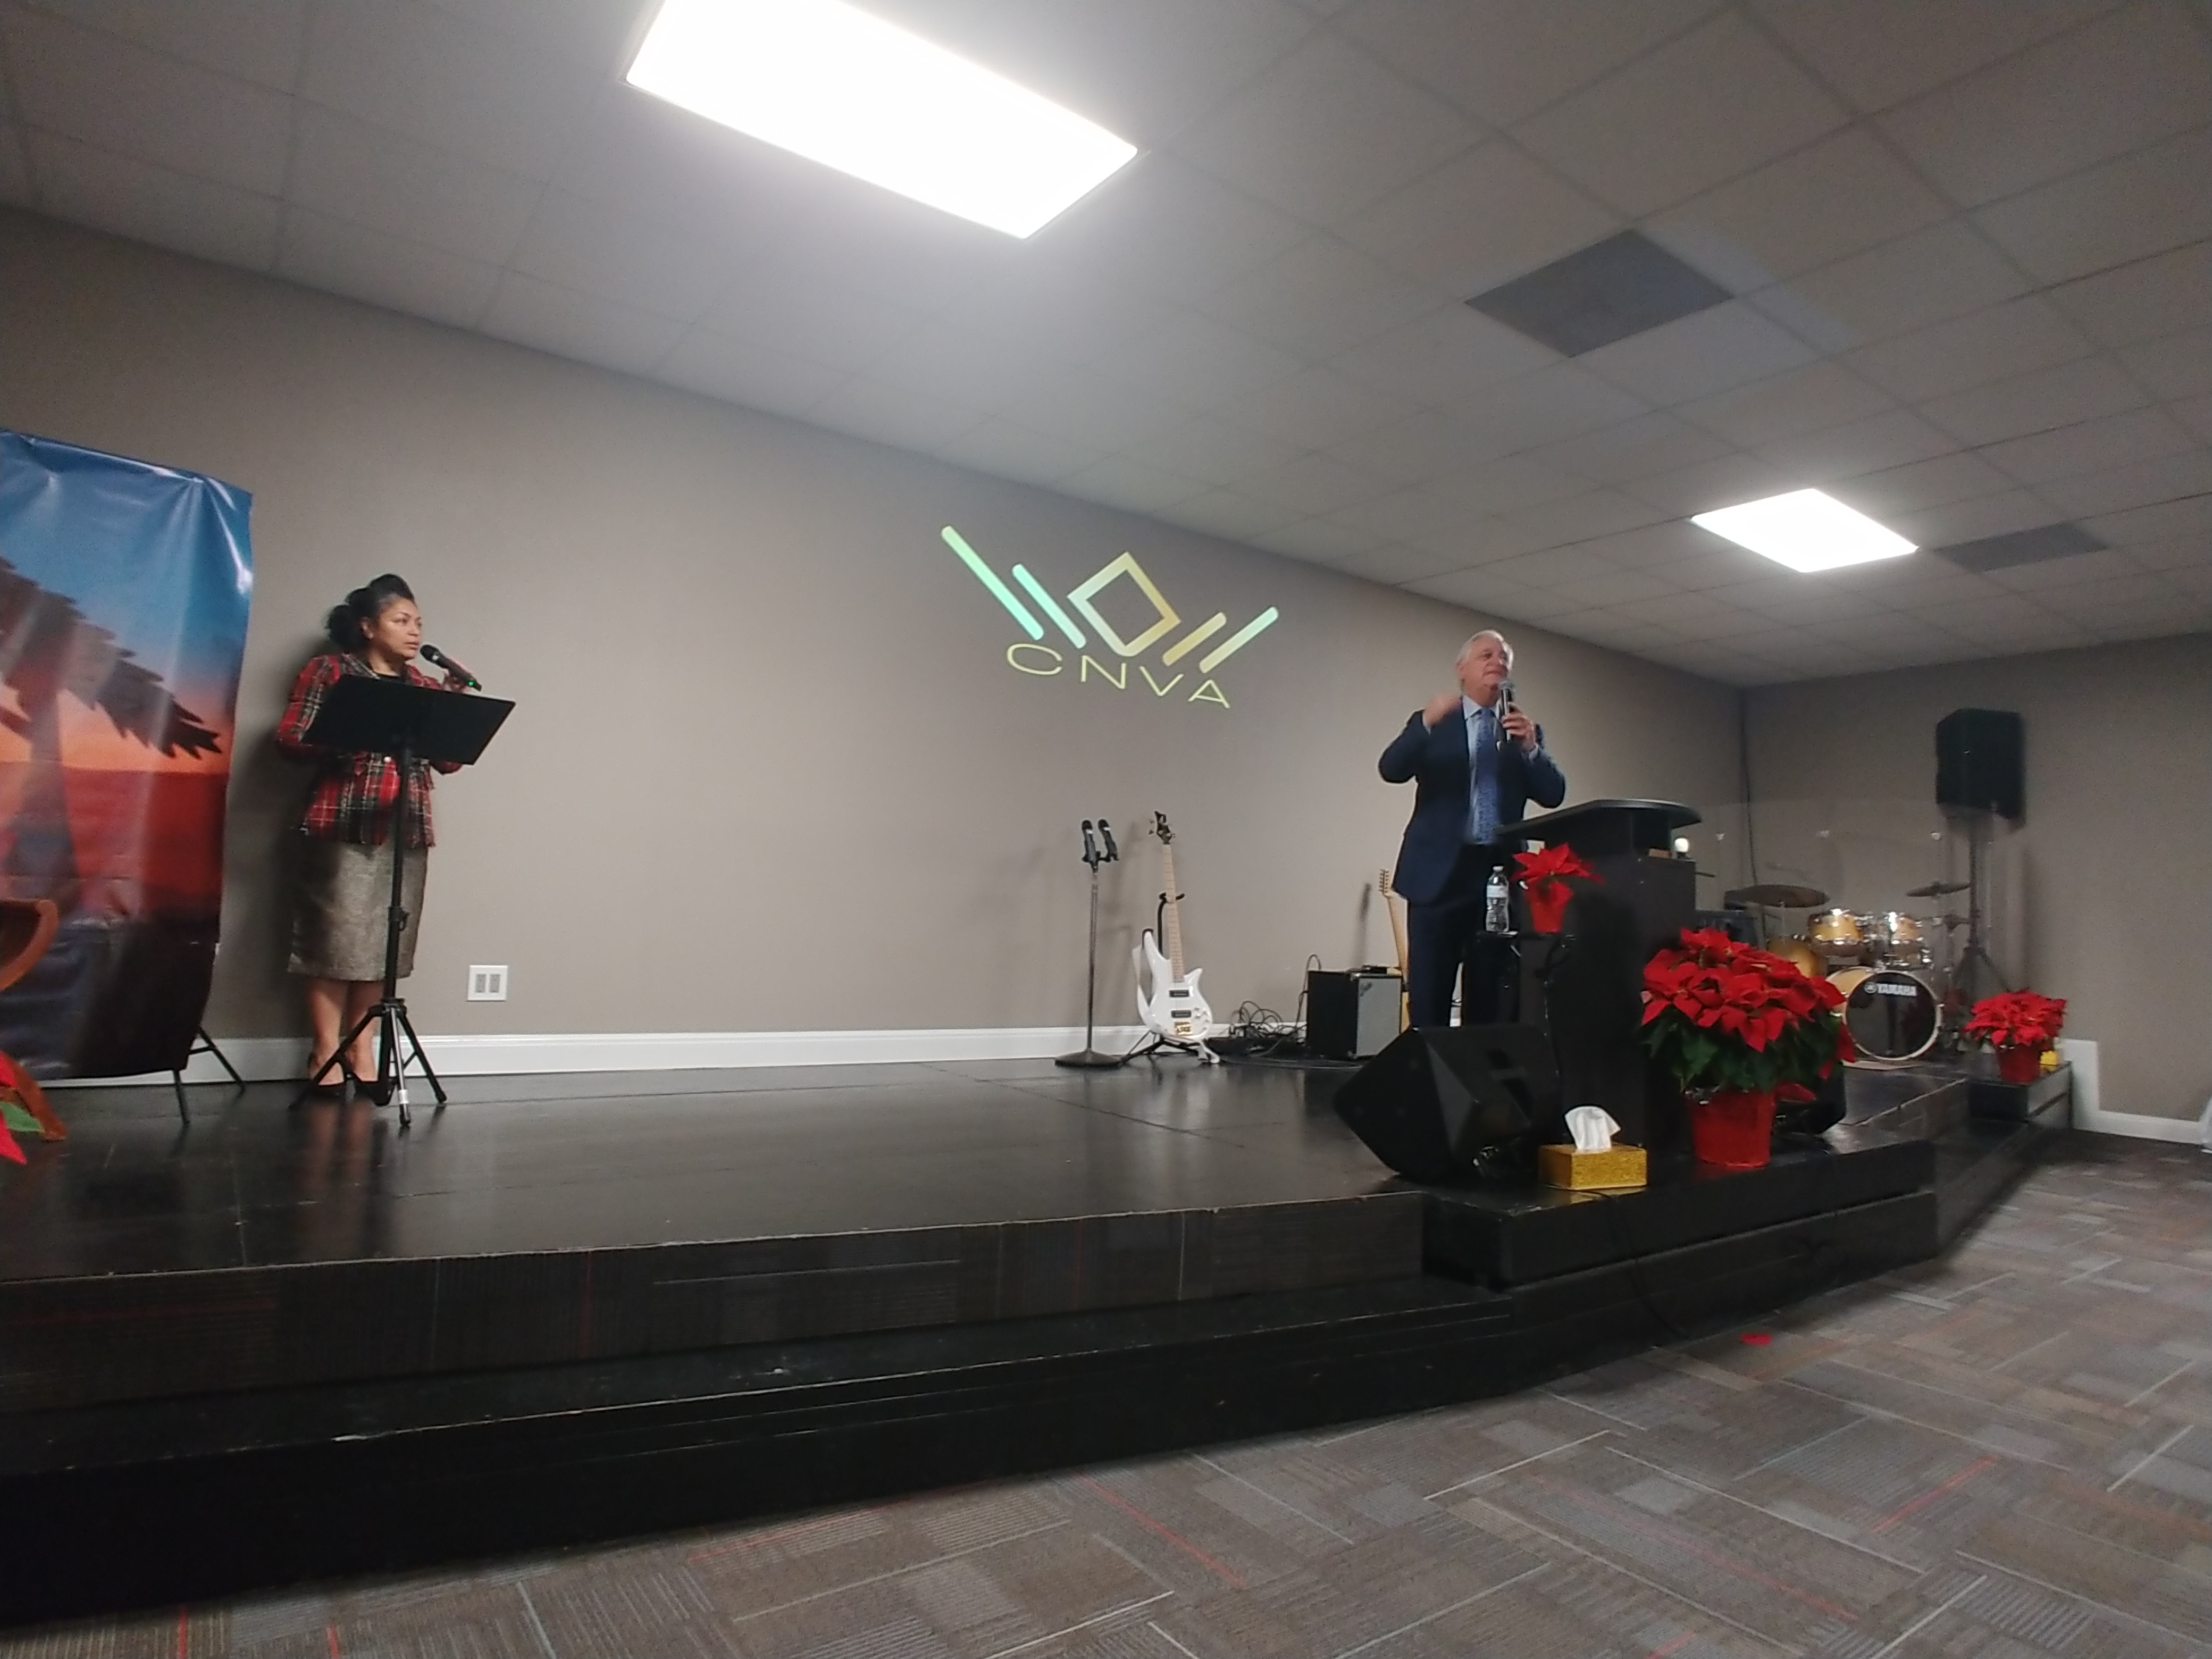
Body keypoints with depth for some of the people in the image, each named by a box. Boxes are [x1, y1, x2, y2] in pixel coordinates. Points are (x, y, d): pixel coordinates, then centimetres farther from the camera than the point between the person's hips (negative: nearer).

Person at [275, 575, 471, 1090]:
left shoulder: (423, 685, 15)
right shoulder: (328, 669, 4)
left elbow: (449, 760, 8)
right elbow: (289, 738, -3)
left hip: (407, 832, 4)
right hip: (344, 826, -4)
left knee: (383, 943, 4)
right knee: (335, 939, -3)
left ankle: (363, 1051, 13)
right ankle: (326, 1052, 6)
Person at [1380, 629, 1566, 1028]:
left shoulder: (1525, 730, 16)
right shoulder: (1431, 722, 9)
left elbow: (1553, 794, 6)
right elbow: (1392, 769, -8)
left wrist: (1530, 747, -12)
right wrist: (1427, 722, -24)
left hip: (1500, 874, 3)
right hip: (1440, 873, -2)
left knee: (1488, 999, 5)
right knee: (1429, 996, -3)